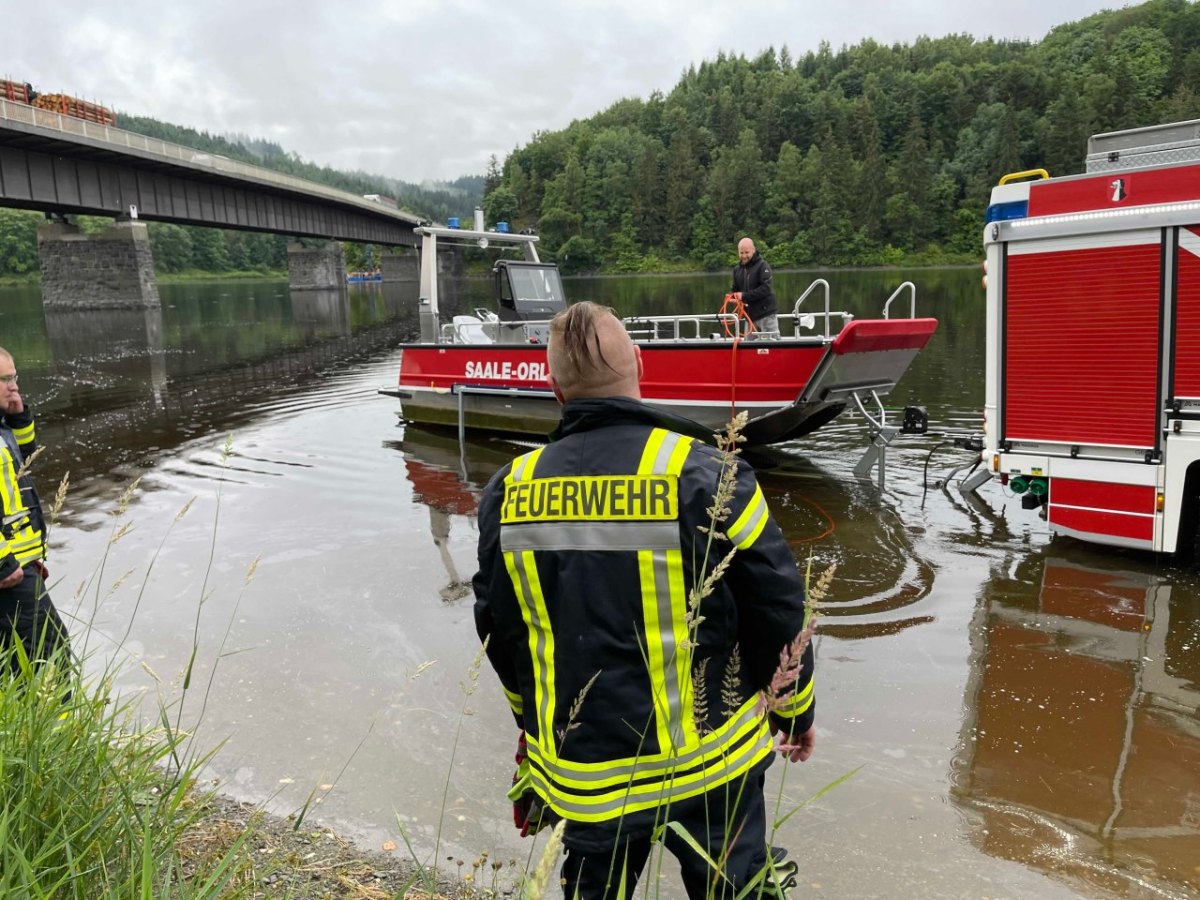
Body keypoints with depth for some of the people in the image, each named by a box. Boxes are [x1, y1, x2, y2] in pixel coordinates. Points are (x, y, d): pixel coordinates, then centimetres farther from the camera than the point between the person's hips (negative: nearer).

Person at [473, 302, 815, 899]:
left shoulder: (510, 491, -6)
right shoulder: (705, 474, -17)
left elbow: (499, 631, 5)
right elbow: (777, 608, -10)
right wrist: (795, 711, 9)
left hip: (580, 768, 3)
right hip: (706, 764, -2)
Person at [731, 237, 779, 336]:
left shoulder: (762, 265, -8)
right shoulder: (737, 269, 12)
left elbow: (765, 288, -18)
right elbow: (735, 288, 20)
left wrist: (744, 296, -21)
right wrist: (732, 295, -5)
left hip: (767, 314, -6)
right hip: (750, 315, 6)